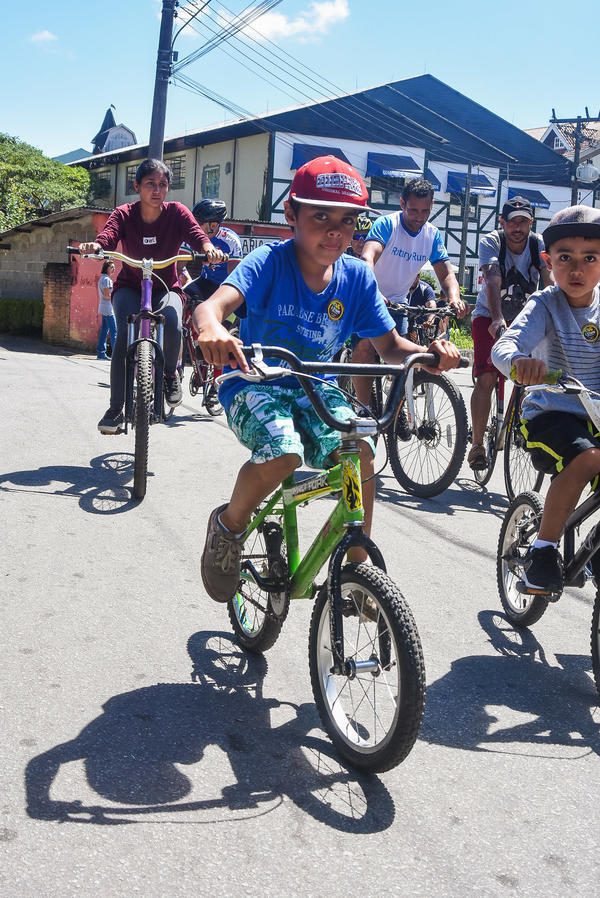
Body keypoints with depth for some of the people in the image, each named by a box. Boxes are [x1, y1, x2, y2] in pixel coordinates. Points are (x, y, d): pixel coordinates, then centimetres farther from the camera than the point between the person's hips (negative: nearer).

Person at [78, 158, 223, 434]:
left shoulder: (177, 212, -9)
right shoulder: (124, 214, -9)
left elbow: (196, 233, -27)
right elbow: (108, 236, -27)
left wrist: (209, 248, -51)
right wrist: (93, 246, -52)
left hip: (165, 289, 0)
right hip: (129, 287, 0)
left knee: (172, 325, -33)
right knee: (125, 335, -27)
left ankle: (170, 373, 1)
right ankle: (115, 409, -18)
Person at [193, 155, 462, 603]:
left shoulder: (357, 276, -4)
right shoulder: (270, 261, -16)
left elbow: (389, 345, 1)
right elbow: (214, 303, -33)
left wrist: (427, 353, -22)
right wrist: (212, 329, -58)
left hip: (316, 388, 4)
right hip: (255, 383, -3)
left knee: (359, 452, -23)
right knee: (284, 453, -33)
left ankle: (355, 565, -2)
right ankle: (229, 525, -1)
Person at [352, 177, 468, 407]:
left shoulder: (433, 235, -3)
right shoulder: (387, 224, -18)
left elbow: (446, 273, -9)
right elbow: (368, 257, -34)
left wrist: (454, 299, -32)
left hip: (397, 303, 5)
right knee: (365, 345, -26)